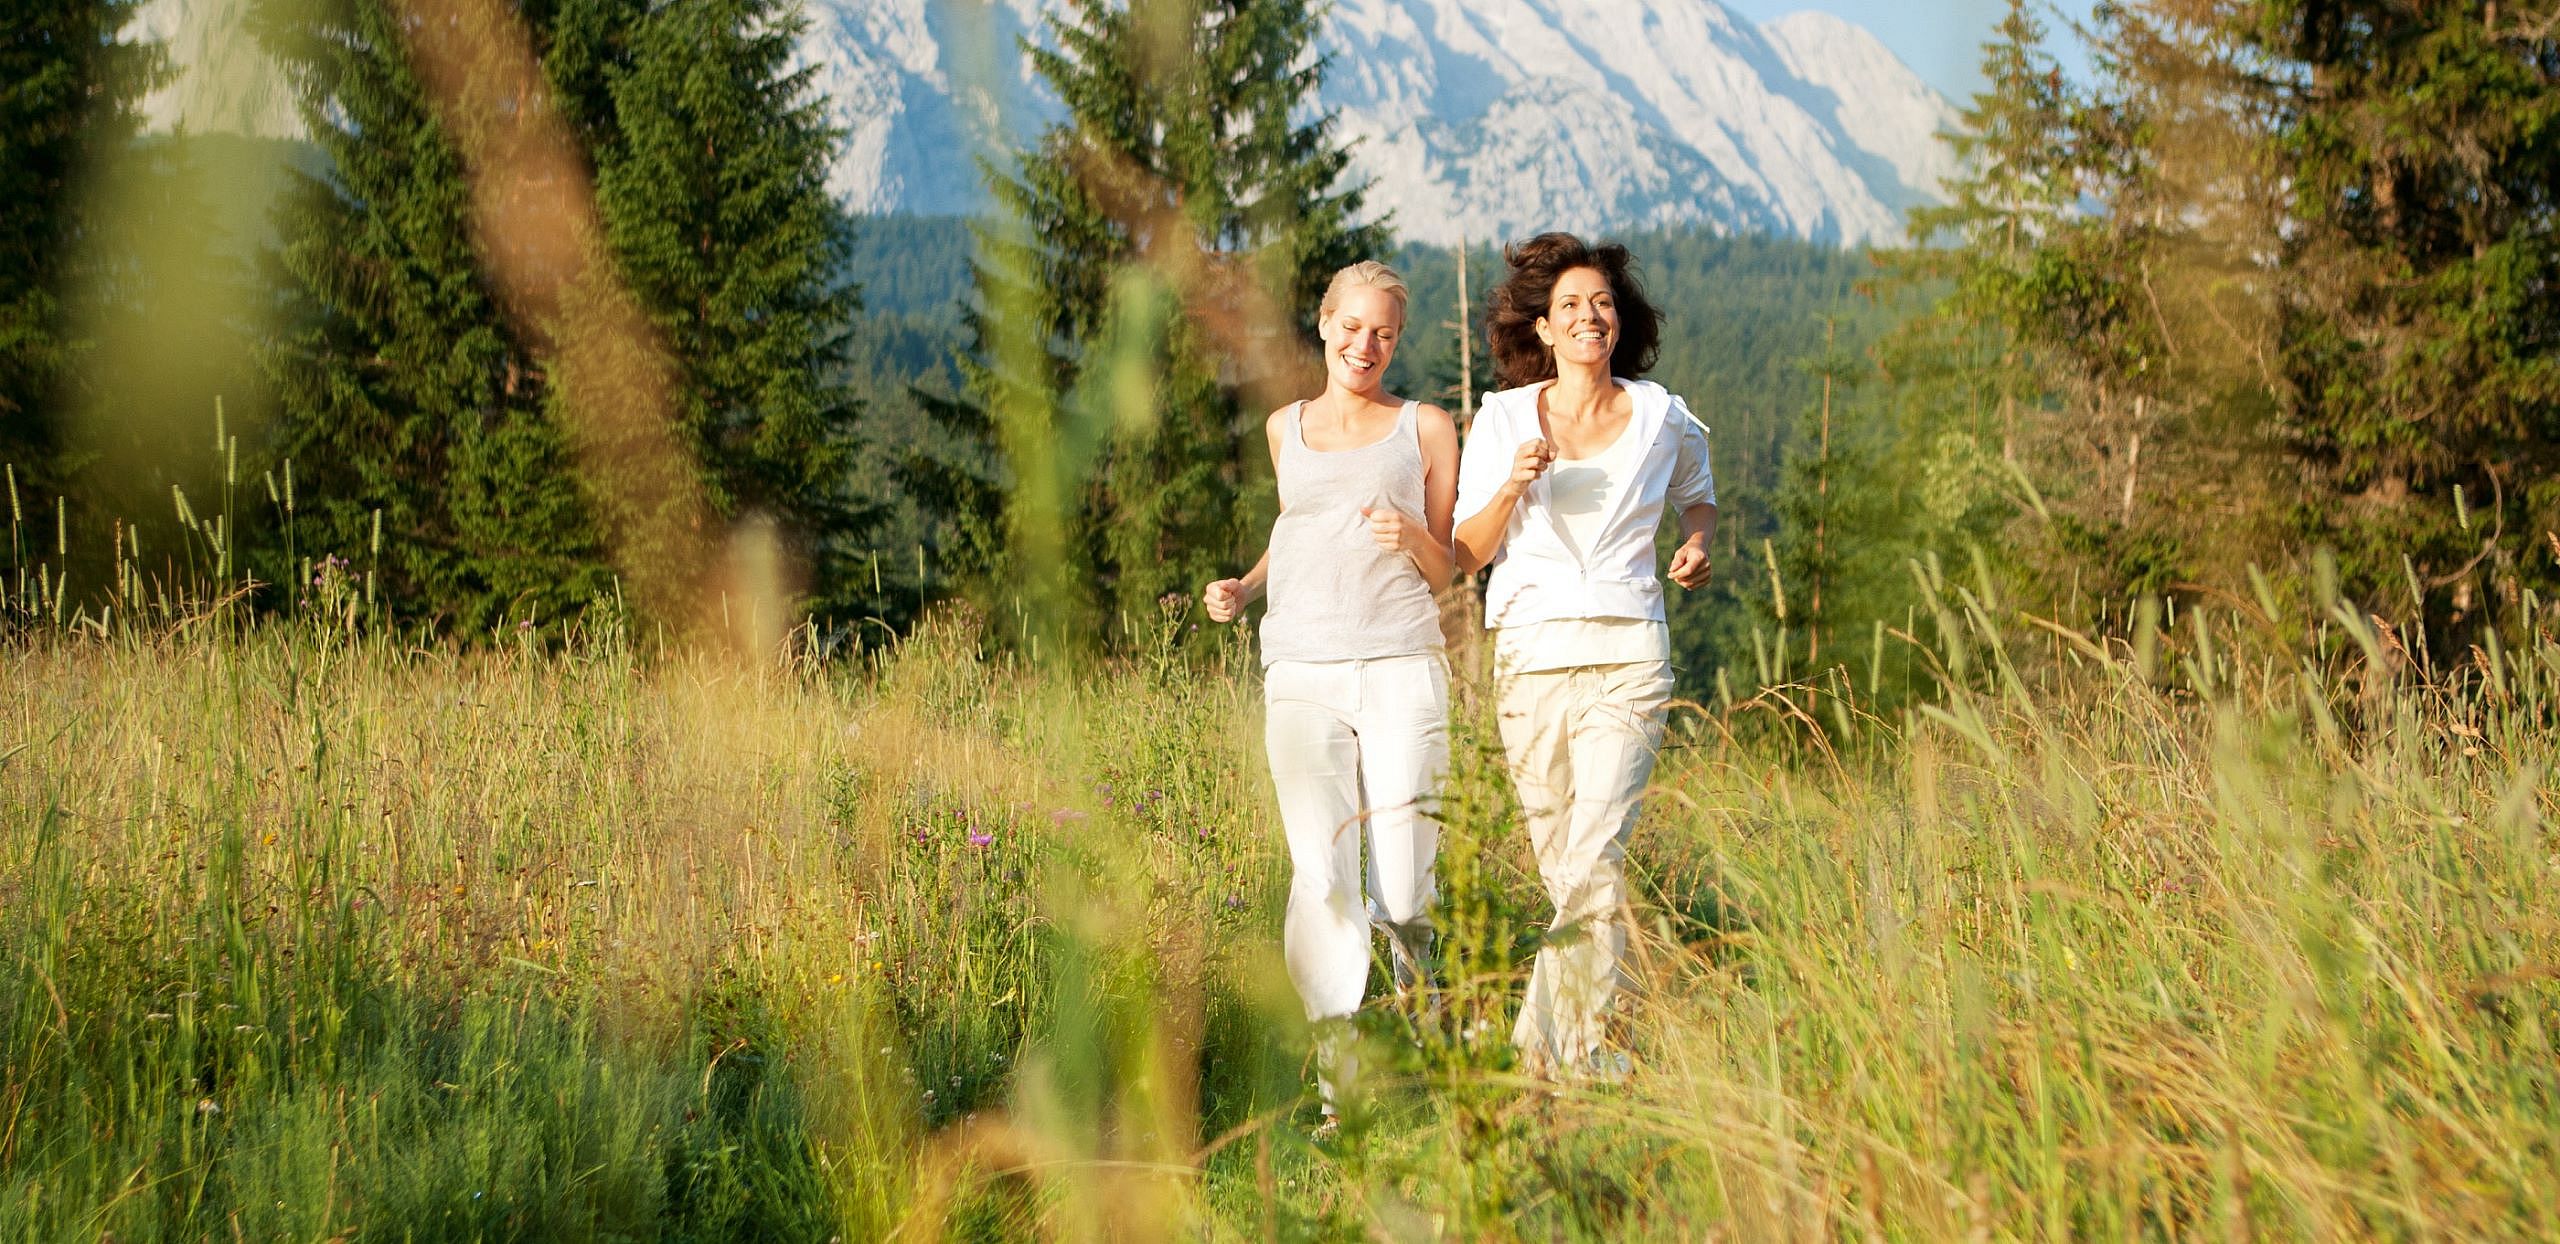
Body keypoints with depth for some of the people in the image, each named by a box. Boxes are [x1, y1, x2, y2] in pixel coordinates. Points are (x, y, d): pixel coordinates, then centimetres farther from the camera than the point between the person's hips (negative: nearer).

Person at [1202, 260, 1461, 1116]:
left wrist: (1410, 538, -12)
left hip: (1401, 670, -2)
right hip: (1302, 677, 2)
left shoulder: (1425, 429, 9)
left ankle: (1413, 980, 25)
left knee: (1404, 891, -7)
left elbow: (1451, 572, 9)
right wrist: (1243, 588, 14)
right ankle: (1339, 1087, -7)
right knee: (1320, 875, -10)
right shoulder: (1285, 429, 18)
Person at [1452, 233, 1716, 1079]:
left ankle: (1577, 1050, -13)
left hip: (1625, 661, -1)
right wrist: (1513, 488, -14)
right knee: (1560, 869, 8)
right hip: (1530, 660, 1)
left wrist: (1698, 542, 3)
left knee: (1594, 859, -16)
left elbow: (1698, 495, 25)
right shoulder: (1503, 418, 4)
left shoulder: (1661, 417, 4)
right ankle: (1557, 1040, 25)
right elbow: (1466, 557, 4)